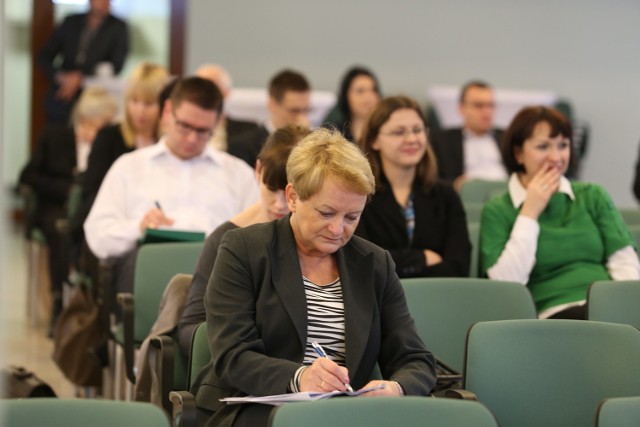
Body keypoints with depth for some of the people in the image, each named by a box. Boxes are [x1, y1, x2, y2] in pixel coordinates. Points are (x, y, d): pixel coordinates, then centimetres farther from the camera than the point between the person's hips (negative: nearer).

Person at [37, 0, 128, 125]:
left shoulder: (118, 27, 2)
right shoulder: (70, 22, 11)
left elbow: (116, 65, -7)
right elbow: (44, 57, 13)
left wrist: (80, 77, -13)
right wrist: (58, 76, -7)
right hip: (60, 96, 3)